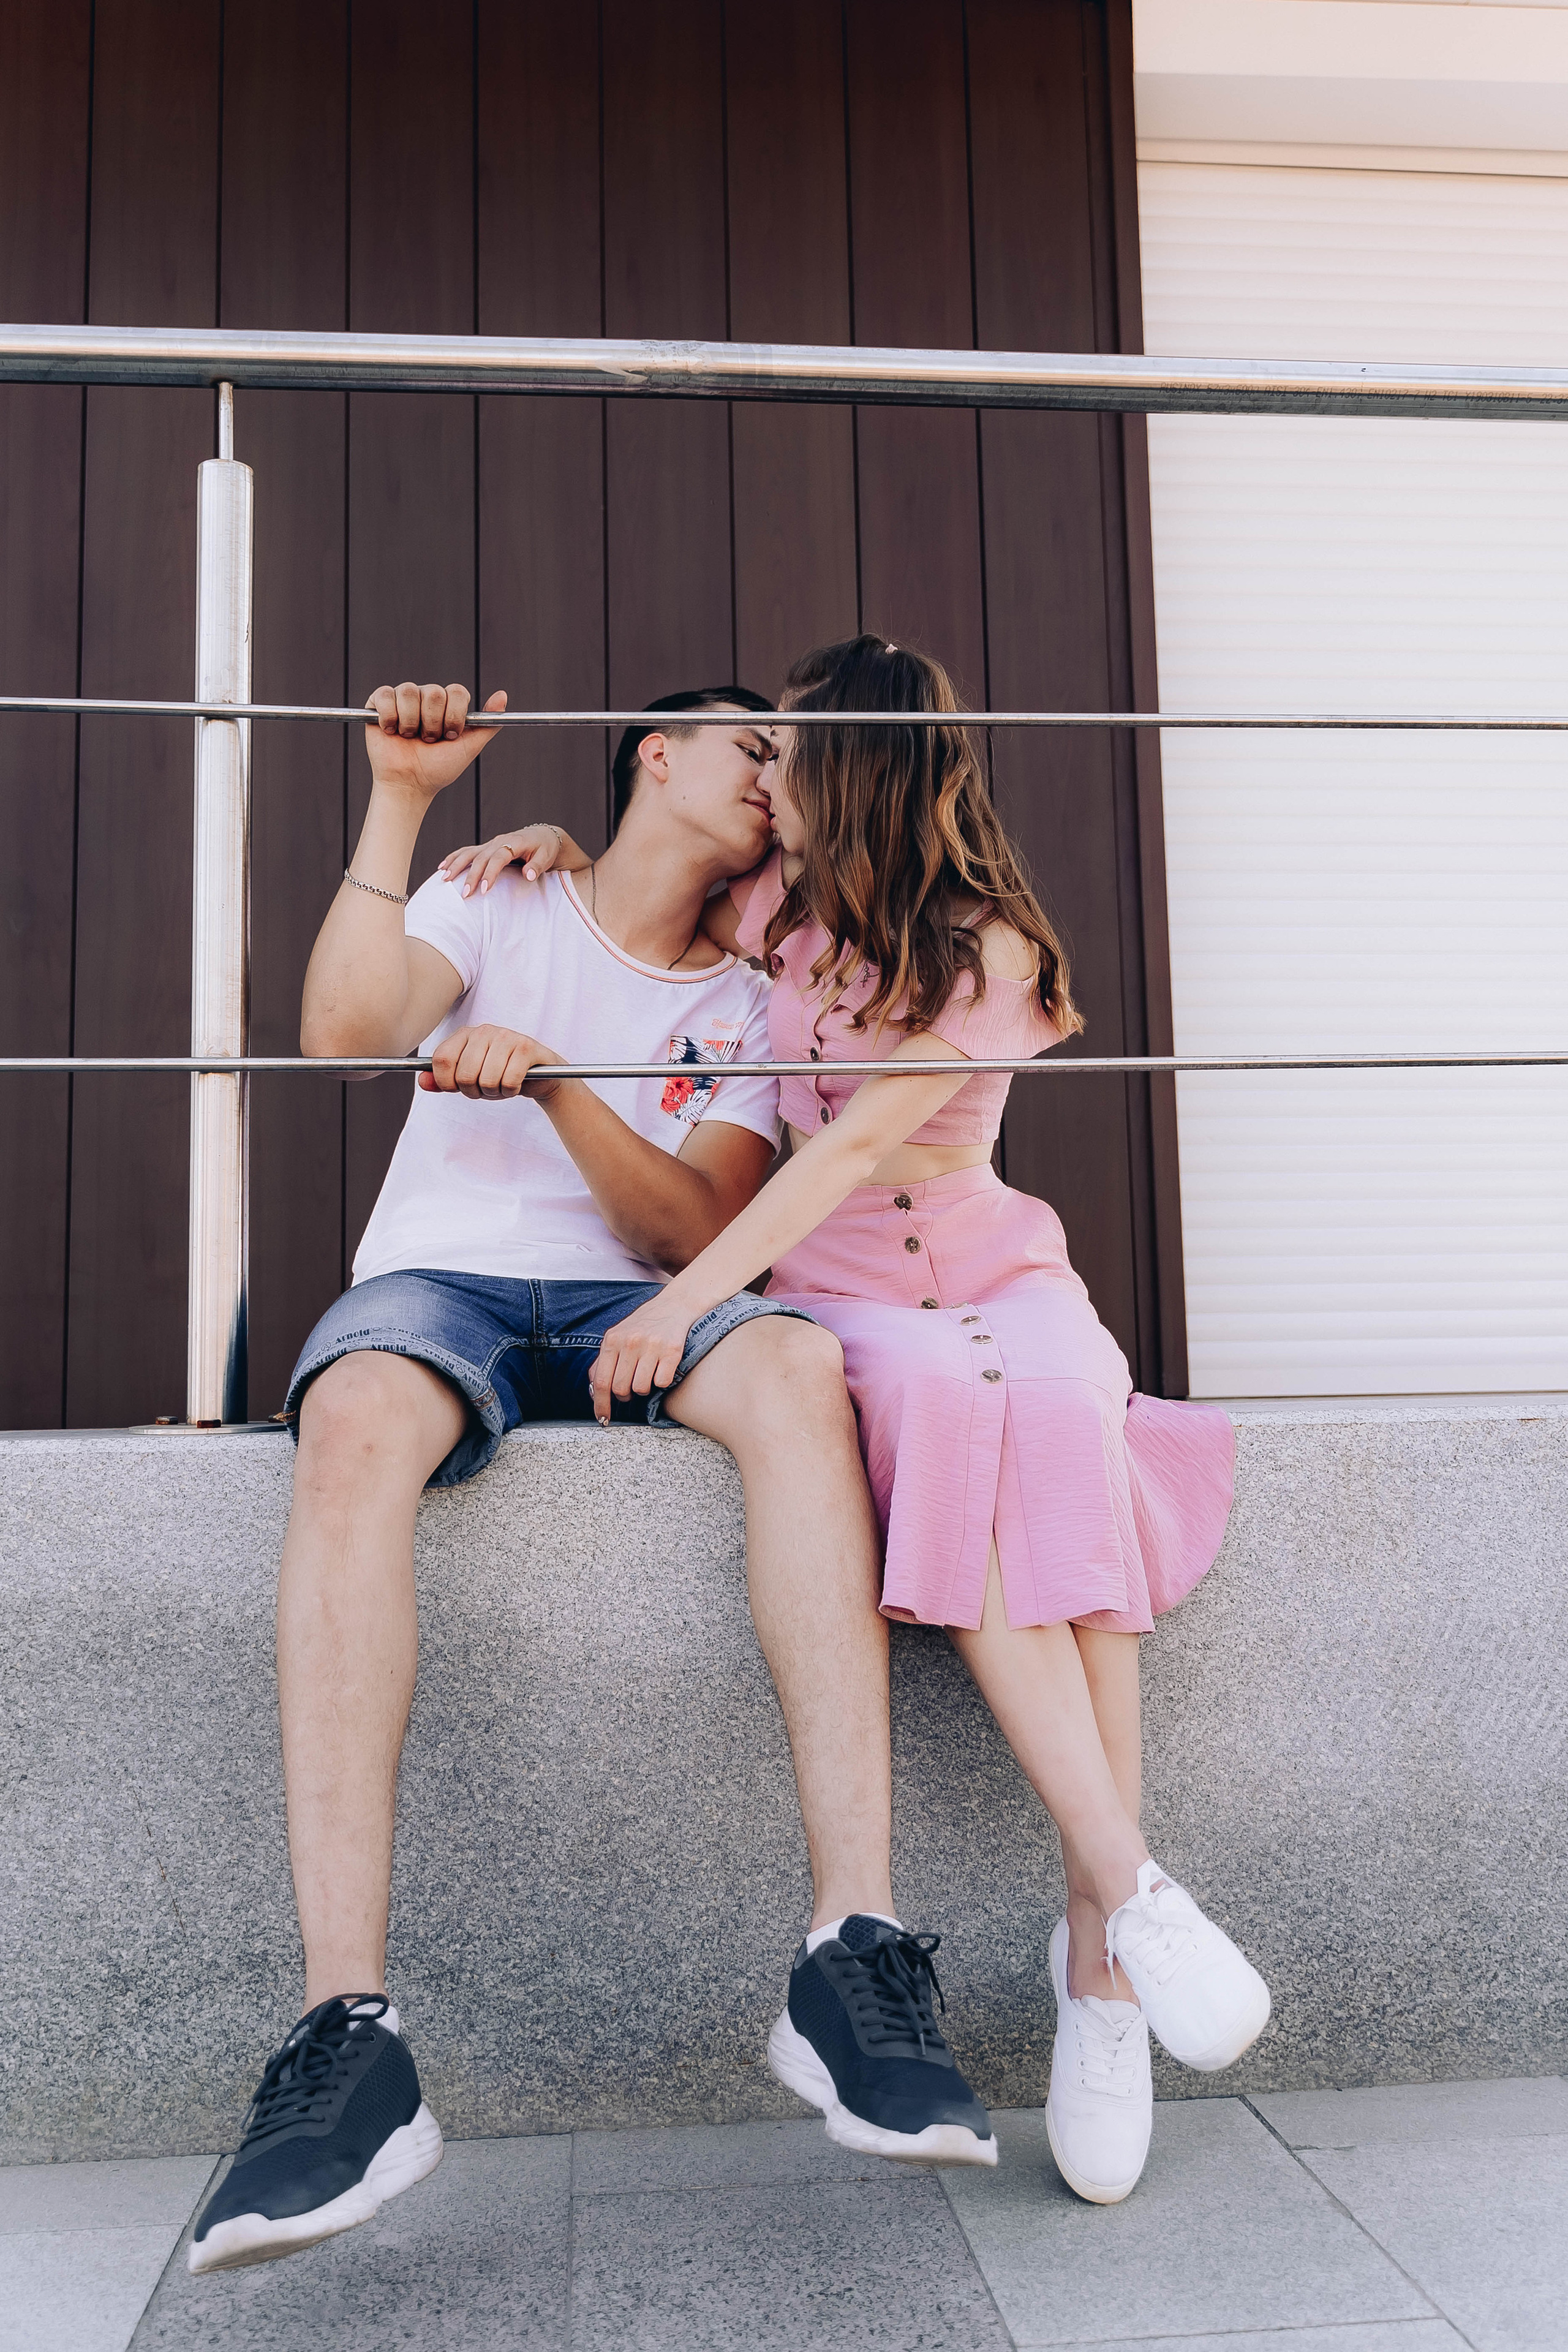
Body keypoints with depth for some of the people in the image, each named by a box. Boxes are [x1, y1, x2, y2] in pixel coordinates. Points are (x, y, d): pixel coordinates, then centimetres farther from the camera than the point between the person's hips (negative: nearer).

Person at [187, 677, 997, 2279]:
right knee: (357, 1414, -38)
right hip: (439, 1284, -1)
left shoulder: (746, 1007, 16)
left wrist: (554, 1081, -17)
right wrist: (397, 804, -10)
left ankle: (856, 1946, -36)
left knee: (796, 1362, -33)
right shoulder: (493, 906, 13)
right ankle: (345, 2035, -41)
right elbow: (341, 1032, -8)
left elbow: (694, 1230, -2)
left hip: (631, 1312, 2)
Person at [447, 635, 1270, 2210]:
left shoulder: (987, 950, -5)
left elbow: (861, 1143, -17)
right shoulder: (781, 908, 10)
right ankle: (1133, 1892, -36)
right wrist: (558, 843, 12)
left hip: (991, 1267, -1)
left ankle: (1094, 1957, -32)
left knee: (1064, 1424, -36)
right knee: (955, 1420, -35)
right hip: (836, 1290, 1)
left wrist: (690, 1294, -25)